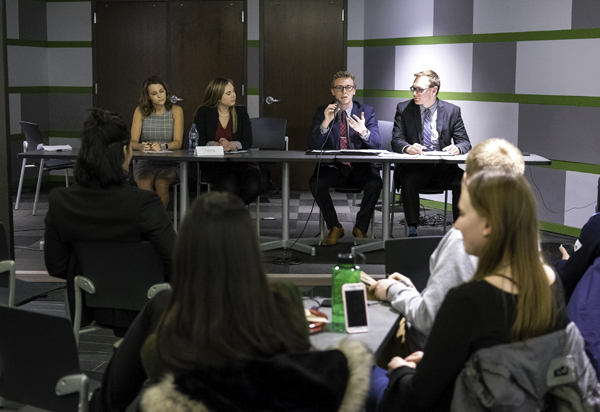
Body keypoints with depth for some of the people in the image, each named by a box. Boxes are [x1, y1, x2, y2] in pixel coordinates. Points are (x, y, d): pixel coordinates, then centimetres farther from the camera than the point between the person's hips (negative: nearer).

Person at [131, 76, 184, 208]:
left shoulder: (176, 110, 3)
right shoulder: (140, 111, 6)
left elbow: (178, 142, -6)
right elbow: (133, 142, -1)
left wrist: (162, 146, -28)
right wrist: (142, 146, -26)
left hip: (170, 164, -1)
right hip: (145, 163, 1)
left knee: (161, 184, -34)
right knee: (145, 184, -33)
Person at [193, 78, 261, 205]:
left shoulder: (241, 112, 11)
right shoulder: (203, 112, 5)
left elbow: (248, 142, 3)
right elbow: (200, 142, -3)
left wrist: (231, 145, -18)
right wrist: (217, 145, -22)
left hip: (240, 162, 3)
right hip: (213, 164, -3)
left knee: (253, 187, -28)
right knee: (229, 187, -35)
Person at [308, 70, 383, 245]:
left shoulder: (367, 111, 5)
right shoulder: (322, 112, 5)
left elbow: (376, 144, -7)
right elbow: (313, 146, -6)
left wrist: (364, 131, -29)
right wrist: (325, 123, -21)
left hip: (360, 167, 0)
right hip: (332, 167, 1)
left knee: (375, 183, -31)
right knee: (316, 183, -29)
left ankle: (360, 228, -6)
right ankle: (334, 227, -7)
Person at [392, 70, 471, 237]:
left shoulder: (452, 111, 7)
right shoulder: (403, 109, 7)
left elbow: (465, 142, 5)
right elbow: (396, 140, 1)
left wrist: (457, 148, -21)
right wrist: (407, 147, -24)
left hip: (443, 168, 1)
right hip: (415, 167, -1)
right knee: (409, 182, -34)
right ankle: (412, 230, -27)